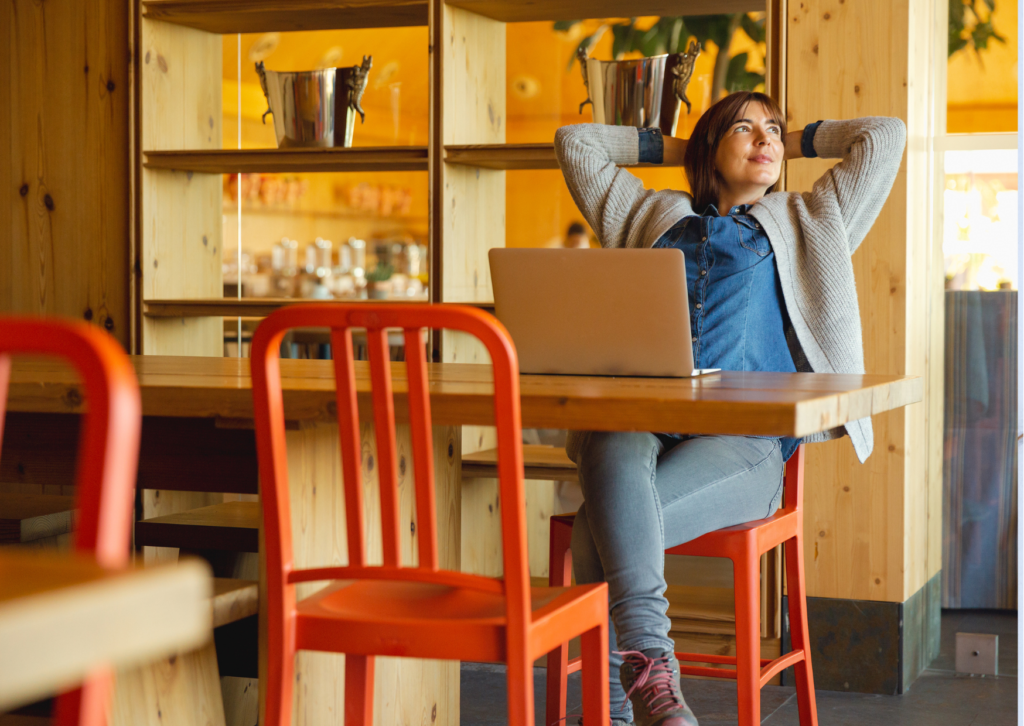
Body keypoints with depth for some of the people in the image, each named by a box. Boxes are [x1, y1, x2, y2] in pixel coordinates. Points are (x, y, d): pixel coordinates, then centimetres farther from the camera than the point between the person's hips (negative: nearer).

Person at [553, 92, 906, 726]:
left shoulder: (804, 223, 28)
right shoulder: (652, 217, 32)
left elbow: (886, 137, 23)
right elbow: (576, 143, 36)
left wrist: (799, 142, 34)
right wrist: (669, 147, 39)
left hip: (744, 441, -1)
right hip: (640, 420, 2)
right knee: (615, 461, -39)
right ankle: (649, 663, -49)